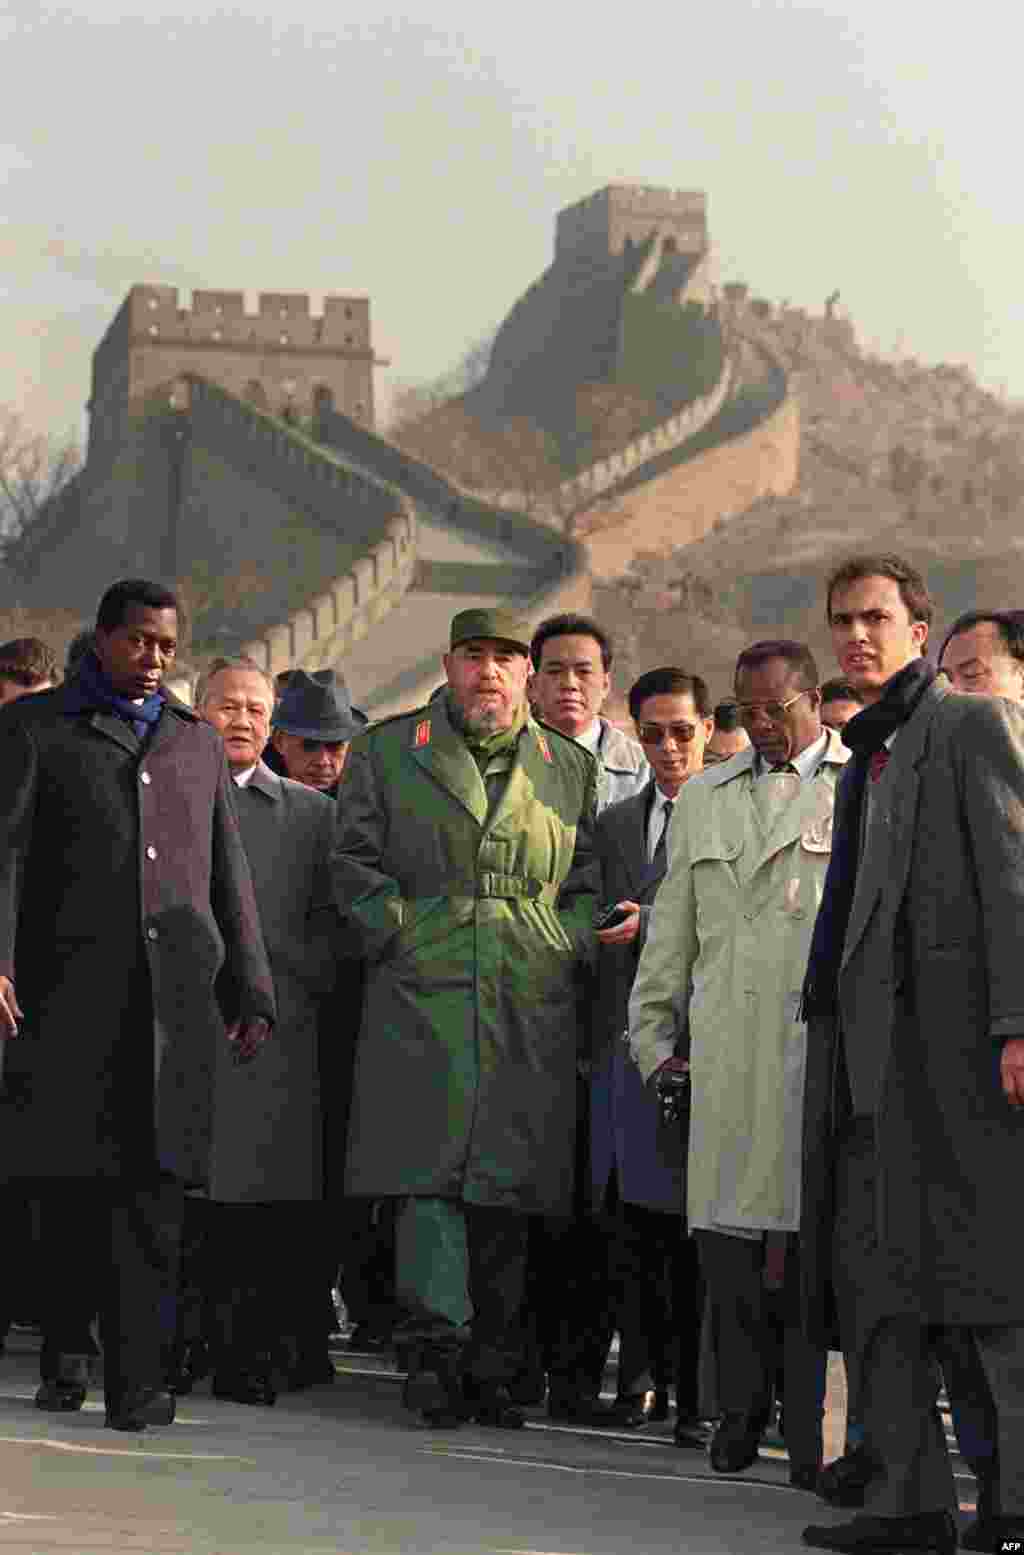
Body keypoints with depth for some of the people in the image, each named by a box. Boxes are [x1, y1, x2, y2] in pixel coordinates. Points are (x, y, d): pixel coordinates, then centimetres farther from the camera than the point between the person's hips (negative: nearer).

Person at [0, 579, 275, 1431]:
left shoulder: (197, 740, 21)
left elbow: (229, 876, 21)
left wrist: (252, 992, 13)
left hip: (178, 986, 2)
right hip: (73, 982, -2)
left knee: (154, 1178, -6)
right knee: (71, 1171, 0)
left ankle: (137, 1376, -8)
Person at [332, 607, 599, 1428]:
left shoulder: (570, 765, 15)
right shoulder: (387, 750, 9)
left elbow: (587, 883, 17)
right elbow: (355, 862, 7)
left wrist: (570, 951, 3)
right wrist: (401, 937, -4)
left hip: (534, 1004, 2)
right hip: (424, 993, -2)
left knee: (511, 1181, 3)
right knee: (430, 1168, -11)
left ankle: (493, 1369, 9)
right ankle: (437, 1345, -11)